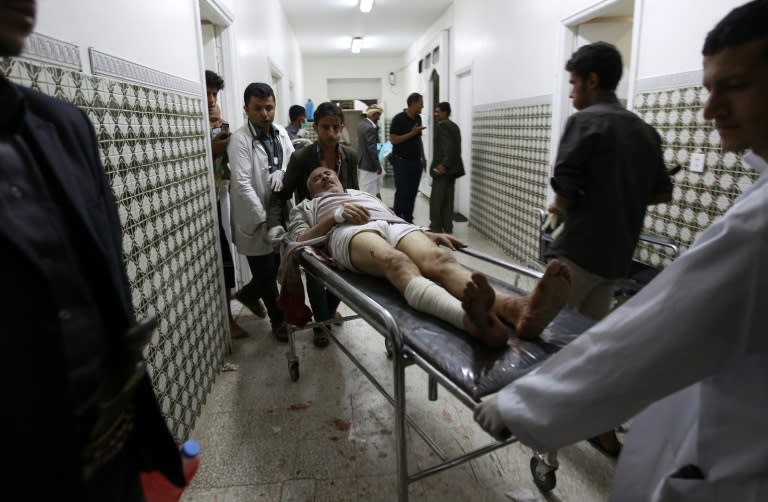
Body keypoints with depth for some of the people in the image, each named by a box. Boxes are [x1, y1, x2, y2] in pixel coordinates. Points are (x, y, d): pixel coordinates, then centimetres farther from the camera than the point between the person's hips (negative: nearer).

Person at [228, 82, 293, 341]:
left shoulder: (281, 133, 7)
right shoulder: (240, 139, -13)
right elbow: (242, 183, -19)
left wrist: (282, 173, -15)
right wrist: (262, 218, -20)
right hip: (255, 220, -6)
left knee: (279, 267, 17)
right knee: (266, 273, 7)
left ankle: (247, 293, 45)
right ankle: (278, 319, 27)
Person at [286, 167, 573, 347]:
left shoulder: (366, 194, 44)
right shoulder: (306, 208, 36)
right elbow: (299, 241, 14)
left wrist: (428, 234, 9)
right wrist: (334, 216, -1)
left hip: (394, 225, 4)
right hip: (350, 232, -3)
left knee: (439, 259, -33)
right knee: (398, 262, -41)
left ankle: (519, 309, -62)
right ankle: (472, 320, -71)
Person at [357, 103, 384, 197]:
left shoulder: (362, 124, 8)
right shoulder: (370, 128, -22)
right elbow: (372, 149, -23)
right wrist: (378, 166, -16)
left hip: (362, 162, 10)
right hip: (368, 165, -10)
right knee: (368, 193, -2)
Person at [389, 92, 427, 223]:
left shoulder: (418, 118, 11)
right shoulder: (399, 119, -10)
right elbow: (393, 139, -15)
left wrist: (423, 157, 16)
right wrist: (412, 133, -17)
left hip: (415, 161, 6)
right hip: (402, 161, -6)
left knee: (413, 192, 6)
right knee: (402, 192, -5)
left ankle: (408, 220, 14)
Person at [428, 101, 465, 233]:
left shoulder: (442, 125, -11)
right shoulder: (454, 125, 16)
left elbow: (448, 146, -21)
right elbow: (455, 147, 15)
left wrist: (443, 164, -23)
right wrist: (447, 164, 15)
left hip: (443, 168, -9)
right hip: (452, 167, 9)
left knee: (436, 200, -2)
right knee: (448, 199, 11)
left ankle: (435, 227, 1)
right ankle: (447, 227, 15)